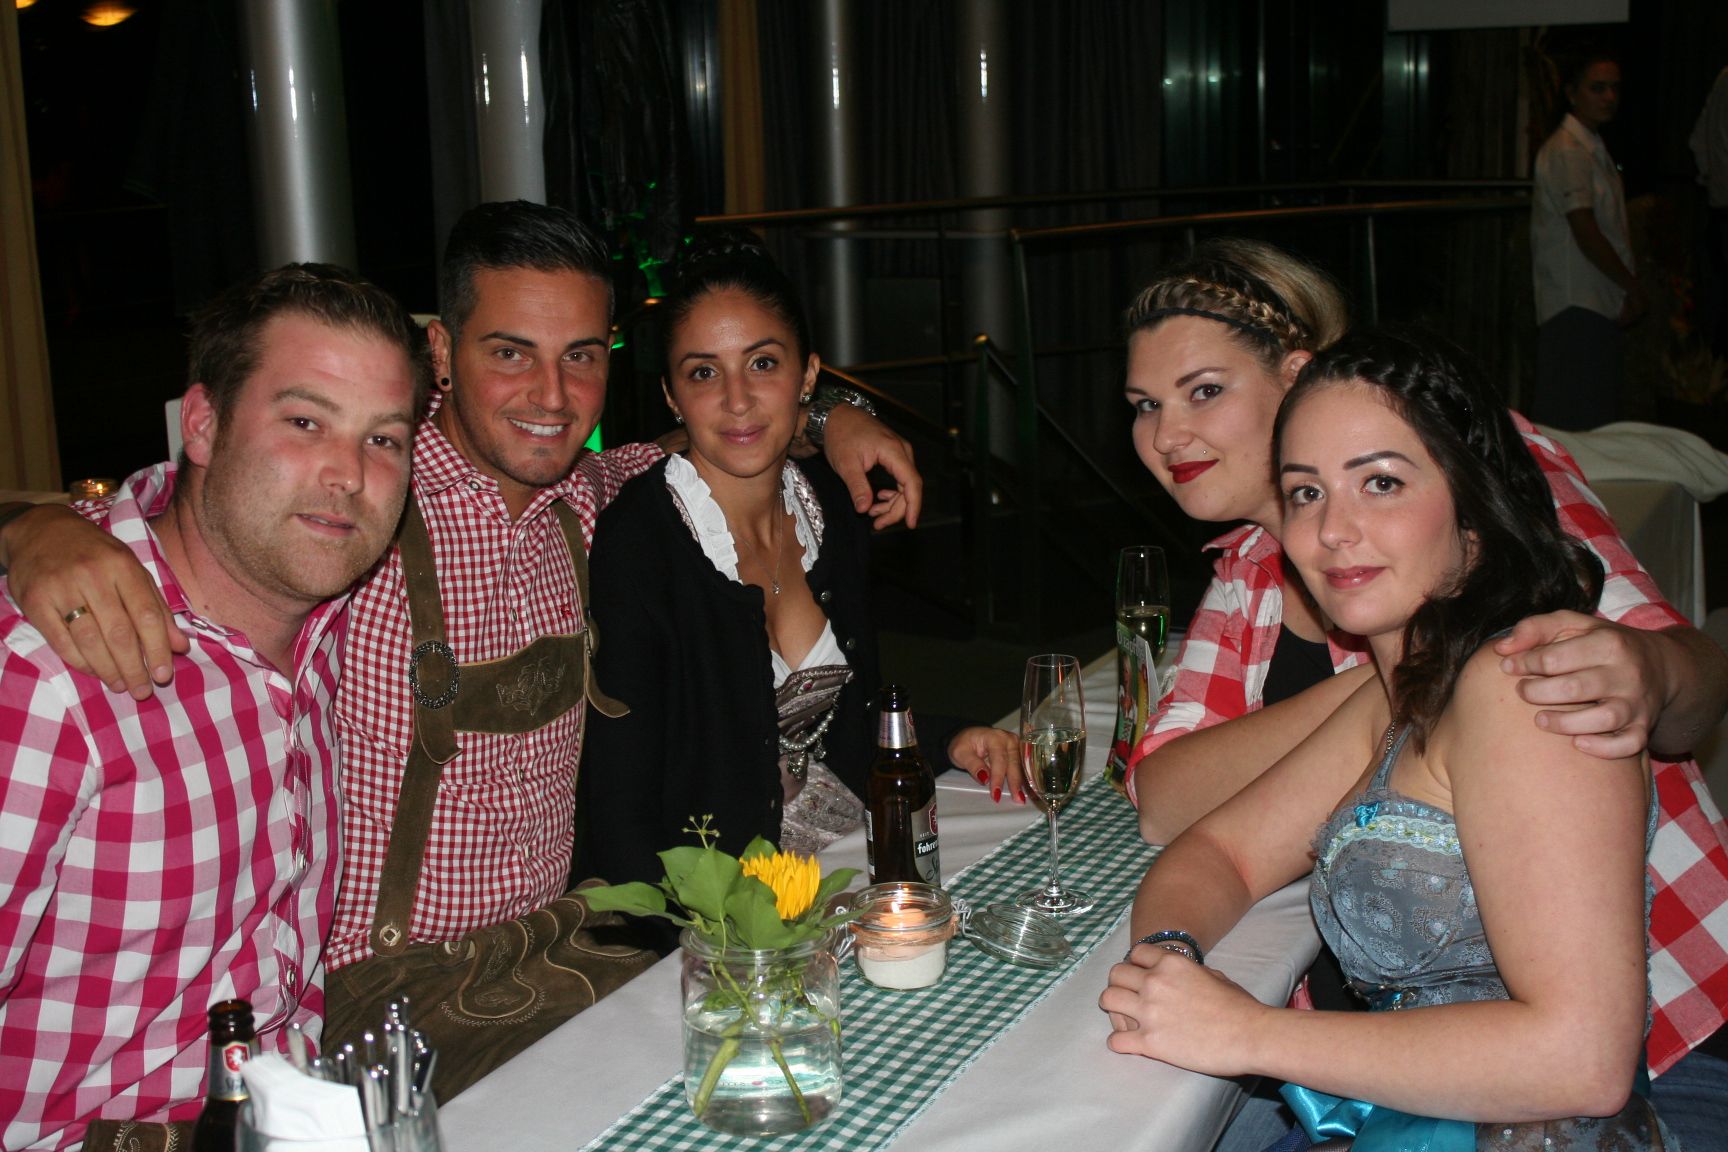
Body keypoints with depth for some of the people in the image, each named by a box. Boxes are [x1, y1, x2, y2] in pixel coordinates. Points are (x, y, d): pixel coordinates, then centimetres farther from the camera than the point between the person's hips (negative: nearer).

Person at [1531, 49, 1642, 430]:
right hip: (1575, 307, -10)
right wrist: (1632, 286, -10)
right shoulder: (1568, 151, -12)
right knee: (1578, 422, -10)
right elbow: (1586, 235, -18)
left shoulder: (1594, 148, 19)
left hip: (1600, 303, 10)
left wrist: (1627, 289, 11)